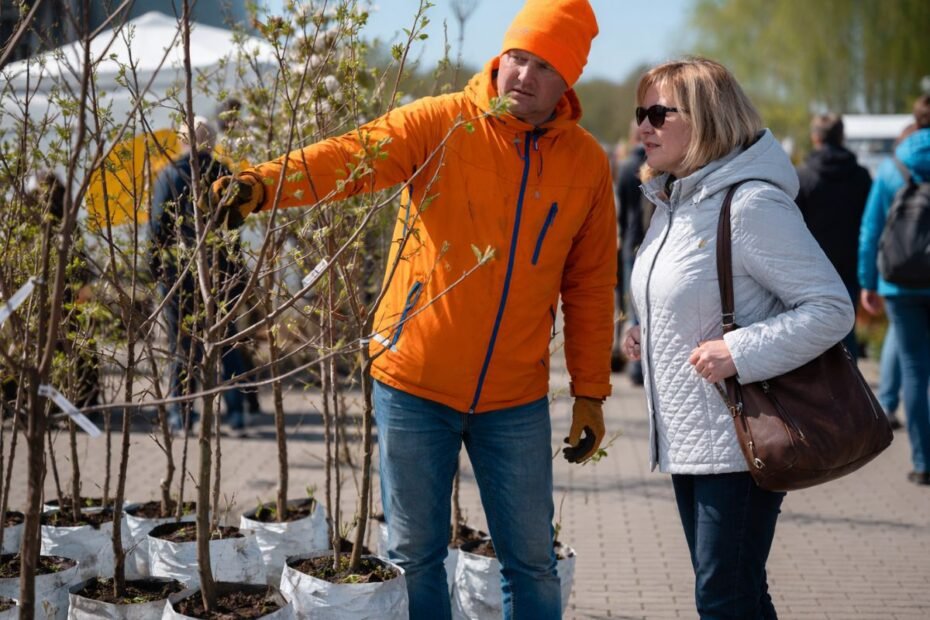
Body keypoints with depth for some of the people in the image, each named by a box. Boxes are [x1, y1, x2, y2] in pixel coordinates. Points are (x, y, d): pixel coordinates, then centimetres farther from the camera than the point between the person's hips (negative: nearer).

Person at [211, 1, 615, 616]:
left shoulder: (587, 162, 2)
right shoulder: (440, 123, -7)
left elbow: (591, 286, 6)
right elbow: (352, 156, -23)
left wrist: (591, 392, 6)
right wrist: (264, 183, -42)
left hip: (516, 401, 2)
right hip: (415, 383, -1)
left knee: (532, 562, 10)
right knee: (415, 556, 10)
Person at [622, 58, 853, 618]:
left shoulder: (751, 205, -17)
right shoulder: (672, 204, 12)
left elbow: (832, 308, -19)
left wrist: (741, 352, -26)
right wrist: (650, 339, 8)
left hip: (740, 442, -9)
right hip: (687, 439, 9)